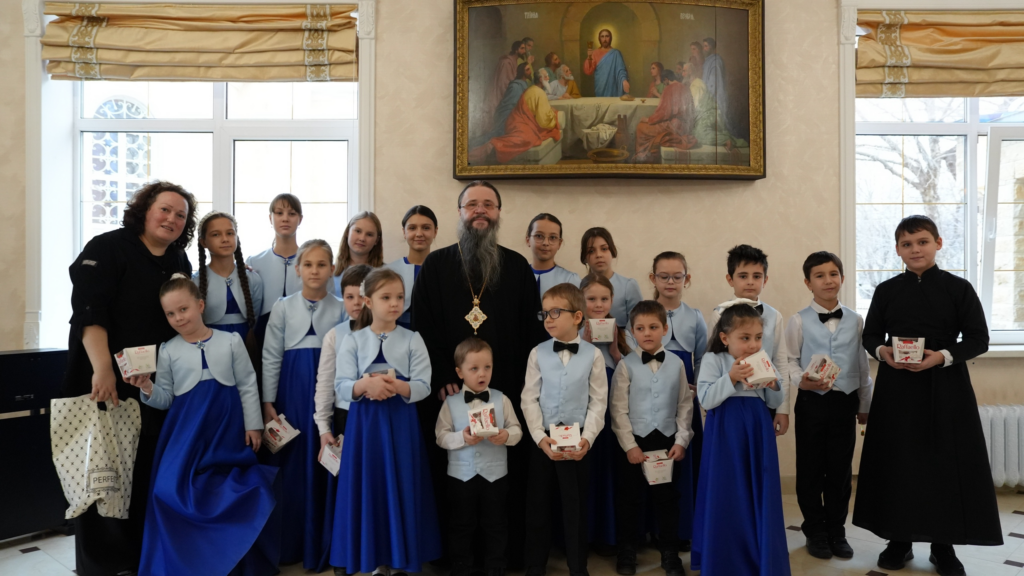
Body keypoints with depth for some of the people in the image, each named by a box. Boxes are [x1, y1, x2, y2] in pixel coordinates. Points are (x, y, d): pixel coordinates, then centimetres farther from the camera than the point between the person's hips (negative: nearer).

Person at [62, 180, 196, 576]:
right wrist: (103, 370, -30)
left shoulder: (179, 262, 11)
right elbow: (88, 311, -19)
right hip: (107, 382, -6)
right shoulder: (108, 248, -9)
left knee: (151, 473, 11)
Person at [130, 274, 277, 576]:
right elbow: (166, 398, 5)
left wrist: (253, 424, -1)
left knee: (232, 491, 5)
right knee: (179, 490, -6)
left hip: (228, 428, 0)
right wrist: (148, 389, -16)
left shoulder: (231, 341, 0)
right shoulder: (168, 350, 2)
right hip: (187, 430, 1)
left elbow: (248, 386, 3)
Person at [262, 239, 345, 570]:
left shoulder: (341, 309, 3)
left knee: (323, 465, 2)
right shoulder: (283, 307, 4)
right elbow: (271, 356, 4)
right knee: (291, 465, 5)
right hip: (292, 391, 1)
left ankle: (320, 545, 16)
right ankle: (289, 544, 20)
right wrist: (268, 402, -1)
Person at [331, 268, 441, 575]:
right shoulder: (352, 341, 2)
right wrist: (366, 384, -27)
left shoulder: (413, 340, -1)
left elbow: (423, 386, -8)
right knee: (368, 489, 5)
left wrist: (396, 387, -26)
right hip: (365, 423, 1)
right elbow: (341, 387, -6)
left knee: (402, 489, 4)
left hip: (402, 423, -1)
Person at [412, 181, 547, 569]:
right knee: (451, 478, 7)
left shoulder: (517, 266, 9)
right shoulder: (435, 265, 7)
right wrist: (442, 380, -9)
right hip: (450, 392, 0)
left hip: (507, 392, 1)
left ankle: (510, 556, 20)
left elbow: (532, 330, 6)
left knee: (509, 477, 5)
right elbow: (423, 327, 0)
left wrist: (524, 384, -4)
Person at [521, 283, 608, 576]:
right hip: (542, 439, 2)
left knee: (575, 507, 9)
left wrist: (587, 438, -14)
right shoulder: (538, 353, -1)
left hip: (577, 441, -1)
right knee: (538, 505, 11)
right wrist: (540, 437, -13)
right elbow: (529, 399, -3)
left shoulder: (593, 355, -4)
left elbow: (598, 401, -4)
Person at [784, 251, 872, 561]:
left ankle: (836, 532, 25)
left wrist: (864, 405, 13)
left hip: (845, 402, 2)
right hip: (811, 402, -2)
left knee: (841, 470, 10)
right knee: (810, 470, 7)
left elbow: (862, 365, 10)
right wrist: (802, 381, -23)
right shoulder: (799, 320, -4)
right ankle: (815, 532, 22)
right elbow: (791, 361, -3)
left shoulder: (855, 320, 4)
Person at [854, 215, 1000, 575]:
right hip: (896, 386, 2)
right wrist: (882, 352, -12)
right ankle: (899, 540, 20)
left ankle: (943, 546, 18)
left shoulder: (958, 288, -1)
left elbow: (978, 339, -2)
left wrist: (943, 356, -18)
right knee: (898, 461, 6)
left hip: (945, 387, -1)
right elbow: (870, 335, 9)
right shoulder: (886, 290, 5)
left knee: (945, 463, 2)